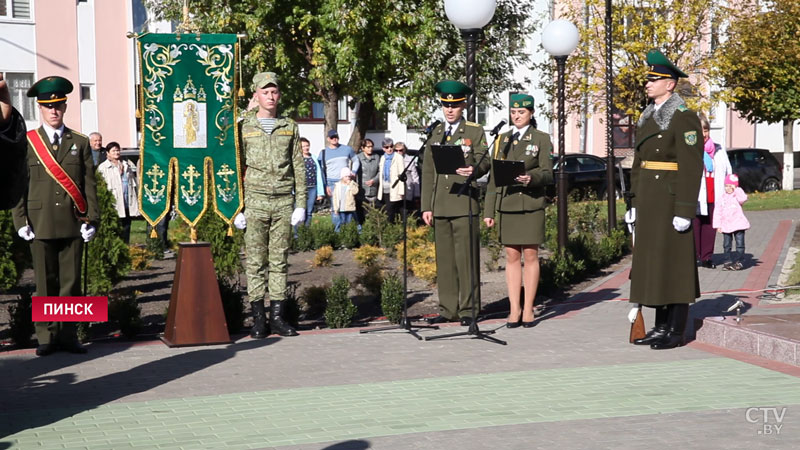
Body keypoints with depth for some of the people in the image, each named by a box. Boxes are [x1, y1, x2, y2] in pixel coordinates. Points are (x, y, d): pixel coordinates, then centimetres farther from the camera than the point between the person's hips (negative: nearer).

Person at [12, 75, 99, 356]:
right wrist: (20, 221, -4)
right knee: (45, 283, 3)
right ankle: (47, 336, 11)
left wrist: (91, 220, -1)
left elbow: (89, 184, 7)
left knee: (71, 281, 4)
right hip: (41, 224, -1)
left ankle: (67, 335, 12)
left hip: (72, 224, 1)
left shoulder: (80, 143, 10)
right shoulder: (25, 143, 6)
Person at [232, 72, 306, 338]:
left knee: (280, 261, 4)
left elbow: (299, 168, 11)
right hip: (255, 203, -2)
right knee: (255, 261, -1)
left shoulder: (290, 127, 11)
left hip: (284, 202, 2)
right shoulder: (244, 128, 4)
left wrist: (301, 204, 3)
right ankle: (258, 319, 4)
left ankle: (278, 316, 9)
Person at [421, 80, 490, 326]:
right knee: (444, 259, 6)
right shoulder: (435, 133, 16)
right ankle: (448, 309, 12)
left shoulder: (475, 132, 6)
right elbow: (427, 171, 13)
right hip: (440, 206, 4)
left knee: (466, 258, -5)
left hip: (465, 204, -4)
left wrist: (474, 170, -27)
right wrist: (426, 206, 7)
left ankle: (467, 310, 0)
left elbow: (483, 162, -2)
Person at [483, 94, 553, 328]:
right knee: (512, 257, 3)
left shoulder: (541, 139, 4)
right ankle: (514, 309, 7)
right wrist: (488, 211, 6)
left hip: (532, 204, -3)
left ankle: (528, 309, 5)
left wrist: (531, 177, -25)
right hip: (507, 204, 3)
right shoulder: (501, 140, 12)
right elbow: (493, 177, 11)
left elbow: (548, 174, -2)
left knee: (530, 256, -1)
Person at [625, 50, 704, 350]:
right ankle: (661, 327, 17)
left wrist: (684, 210, -20)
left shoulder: (684, 118, -11)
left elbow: (691, 167, -16)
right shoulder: (647, 118, 15)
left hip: (672, 200, -8)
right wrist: (634, 203, 15)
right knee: (651, 263, 9)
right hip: (648, 202, 8)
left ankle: (676, 331, 2)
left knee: (674, 264, -3)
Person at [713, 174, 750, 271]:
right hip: (726, 225, 3)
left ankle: (738, 261, 4)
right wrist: (718, 225, -1)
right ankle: (728, 261, 14)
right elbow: (717, 212, 5)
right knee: (726, 244, 6)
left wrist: (737, 190, -18)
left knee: (740, 244, -3)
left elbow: (743, 199, -25)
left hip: (738, 224, -3)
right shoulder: (721, 198, 6)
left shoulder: (738, 196, 1)